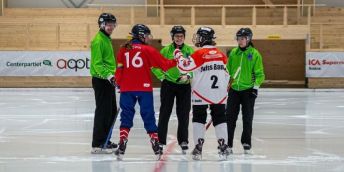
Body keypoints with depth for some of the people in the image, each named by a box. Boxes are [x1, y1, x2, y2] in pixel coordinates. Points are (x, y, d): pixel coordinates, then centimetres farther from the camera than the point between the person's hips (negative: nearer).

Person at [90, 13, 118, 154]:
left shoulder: (107, 39, 17)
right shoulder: (98, 40, -14)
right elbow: (97, 63, -21)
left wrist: (113, 76, 29)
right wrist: (108, 75, -30)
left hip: (108, 80, 10)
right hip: (101, 80, -10)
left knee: (112, 111, 15)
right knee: (103, 111, -10)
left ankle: (104, 141, 25)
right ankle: (97, 145, -9)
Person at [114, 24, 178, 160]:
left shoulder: (124, 50, 6)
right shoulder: (147, 50, -1)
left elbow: (119, 69, 6)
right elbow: (164, 64, 2)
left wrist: (119, 83, 20)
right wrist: (176, 61, 17)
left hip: (127, 89, 2)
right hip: (144, 88, -2)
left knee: (126, 117, 6)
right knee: (148, 117, 7)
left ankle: (122, 145, -6)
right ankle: (156, 145, 8)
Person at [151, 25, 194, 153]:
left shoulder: (190, 51, 0)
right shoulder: (166, 50, -2)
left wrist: (188, 76, -16)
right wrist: (161, 76, -6)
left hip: (184, 86, 1)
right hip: (168, 85, -1)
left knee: (183, 114, 2)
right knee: (164, 113, 0)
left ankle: (183, 141, 11)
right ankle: (160, 141, 6)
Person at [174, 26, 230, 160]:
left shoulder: (199, 54, -12)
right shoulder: (221, 55, 5)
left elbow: (184, 66, -14)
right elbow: (226, 75, 12)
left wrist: (178, 55, 3)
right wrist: (224, 90, 23)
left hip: (201, 94, -4)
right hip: (219, 95, 4)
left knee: (199, 119, 6)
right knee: (220, 119, 9)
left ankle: (198, 149, 2)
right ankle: (223, 148, 5)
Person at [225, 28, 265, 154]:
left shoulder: (254, 54, -5)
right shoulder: (233, 53, 6)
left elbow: (259, 73, -3)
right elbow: (228, 70, 14)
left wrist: (256, 86, -11)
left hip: (248, 90, -3)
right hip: (233, 89, 3)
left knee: (247, 119, 4)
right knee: (230, 117, 1)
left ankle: (246, 144, 14)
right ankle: (228, 144, 7)